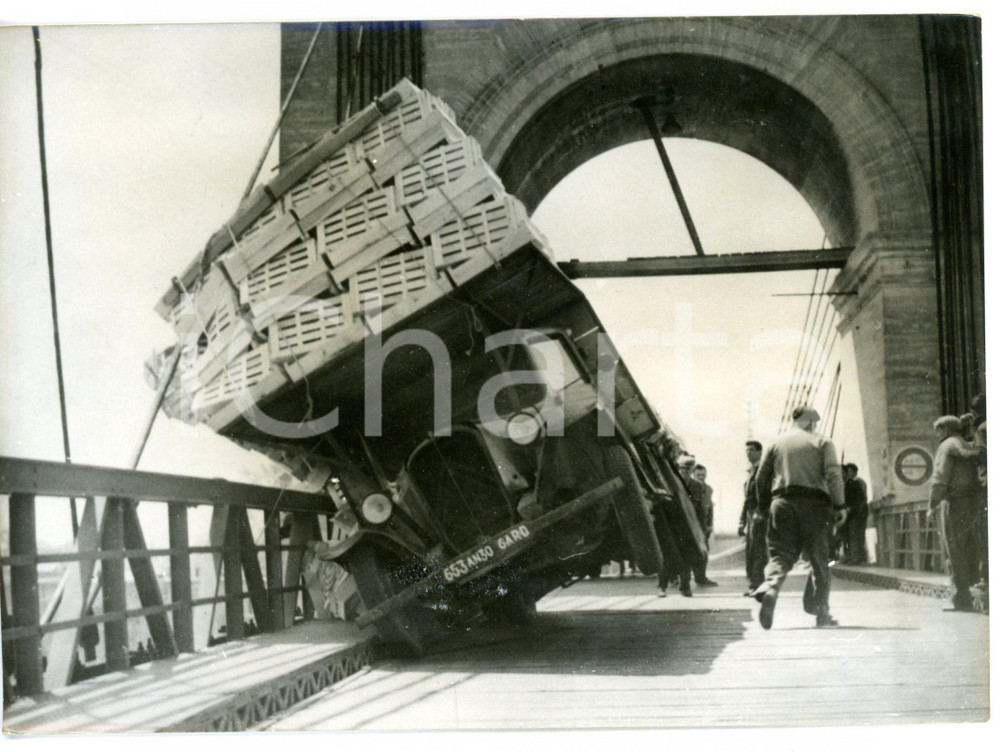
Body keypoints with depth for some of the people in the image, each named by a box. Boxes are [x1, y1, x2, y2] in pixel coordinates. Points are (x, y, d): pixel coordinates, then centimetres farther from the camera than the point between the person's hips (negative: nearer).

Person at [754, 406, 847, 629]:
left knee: (780, 554, -1)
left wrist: (765, 505, 22)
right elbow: (833, 475, -4)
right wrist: (840, 505, -3)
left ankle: (770, 588, -32)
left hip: (782, 502, 2)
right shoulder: (822, 443, 8)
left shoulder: (776, 444, 15)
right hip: (814, 502, -2)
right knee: (819, 559, 6)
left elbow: (762, 477, 13)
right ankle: (821, 612, 6)